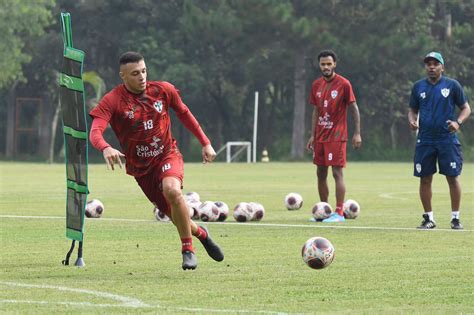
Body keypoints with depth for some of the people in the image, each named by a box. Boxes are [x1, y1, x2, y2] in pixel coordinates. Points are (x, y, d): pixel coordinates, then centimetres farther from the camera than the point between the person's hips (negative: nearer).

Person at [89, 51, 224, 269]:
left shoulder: (163, 90, -5)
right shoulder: (112, 101, -15)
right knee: (178, 218, 3)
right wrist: (105, 148, -49)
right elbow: (95, 132, -27)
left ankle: (188, 249, -18)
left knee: (172, 190, -33)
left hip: (167, 155, 0)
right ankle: (201, 234, 40)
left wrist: (205, 143, 11)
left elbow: (184, 114, 12)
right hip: (140, 167, 0)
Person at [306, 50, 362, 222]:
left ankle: (339, 213, -9)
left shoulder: (343, 84, -8)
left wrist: (357, 133, -12)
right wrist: (312, 135, 12)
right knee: (320, 173, 9)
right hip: (320, 137, 6)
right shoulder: (317, 85, 9)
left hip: (336, 136, -6)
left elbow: (354, 109, -7)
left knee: (337, 172, -9)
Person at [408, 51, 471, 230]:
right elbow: (413, 110, 17)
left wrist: (458, 122, -15)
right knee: (425, 179, 3)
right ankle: (428, 218, 13)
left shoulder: (452, 85, 2)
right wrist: (412, 121, -5)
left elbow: (466, 108, 4)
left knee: (453, 177, -3)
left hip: (447, 139, -3)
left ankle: (455, 218, 6)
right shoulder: (419, 86, 10)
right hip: (425, 140, 3)